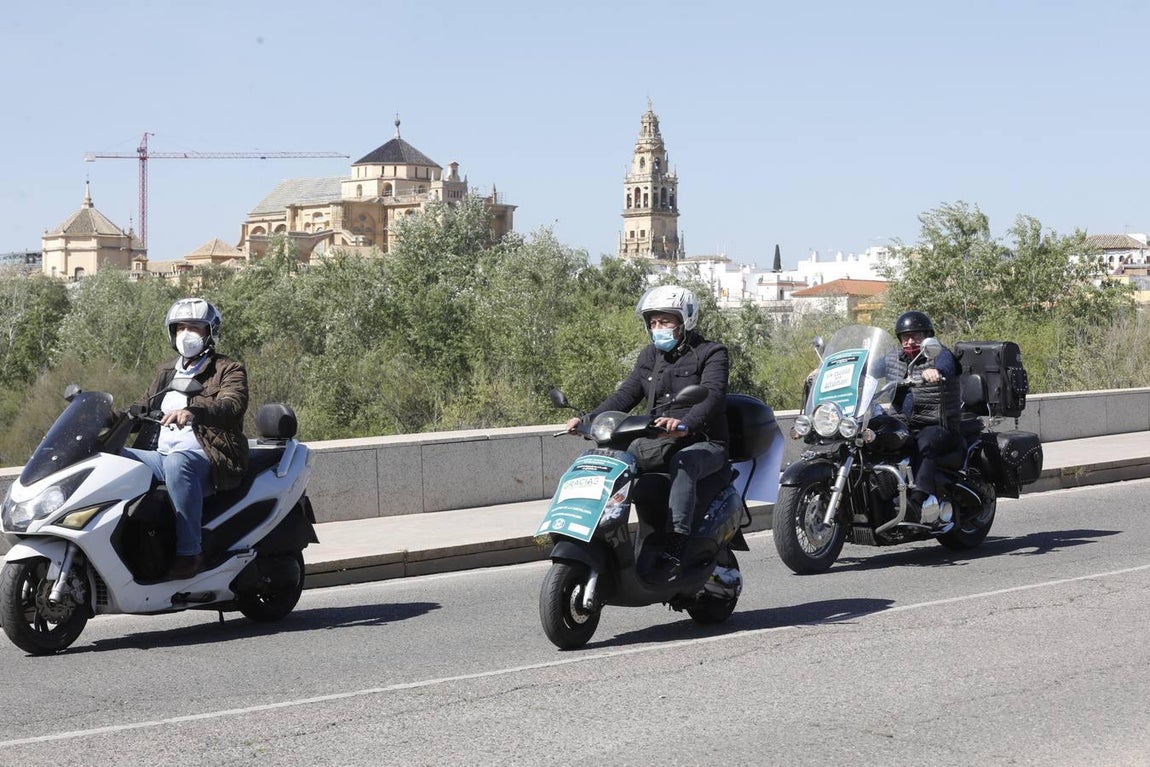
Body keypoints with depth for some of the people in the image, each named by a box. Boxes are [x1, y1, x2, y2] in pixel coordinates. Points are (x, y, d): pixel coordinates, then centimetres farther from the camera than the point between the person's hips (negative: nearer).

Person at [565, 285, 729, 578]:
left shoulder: (711, 354, -2)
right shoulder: (650, 356, 18)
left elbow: (712, 395, -20)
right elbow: (626, 394, 10)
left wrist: (685, 425, -41)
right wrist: (589, 419, -8)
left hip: (703, 444, -6)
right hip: (659, 444, 7)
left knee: (683, 464, -39)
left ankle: (675, 548, -48)